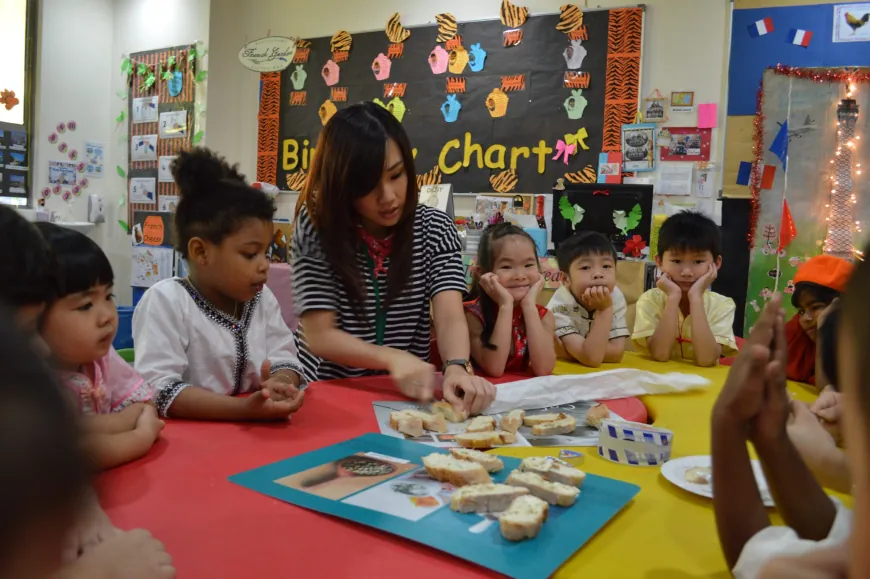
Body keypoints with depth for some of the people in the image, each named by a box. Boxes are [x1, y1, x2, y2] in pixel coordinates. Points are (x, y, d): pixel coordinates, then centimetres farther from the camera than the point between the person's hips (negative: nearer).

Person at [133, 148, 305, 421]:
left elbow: (285, 362, 2)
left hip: (252, 433, 4)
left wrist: (279, 385, -20)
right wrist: (243, 408, -29)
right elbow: (157, 390, -19)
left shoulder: (262, 298, 5)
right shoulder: (166, 301, -11)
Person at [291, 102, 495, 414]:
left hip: (408, 394, 2)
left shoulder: (435, 228, -5)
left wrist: (457, 368, -38)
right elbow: (319, 335, -15)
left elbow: (450, 317, -17)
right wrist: (392, 357, -32)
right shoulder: (316, 227, -11)